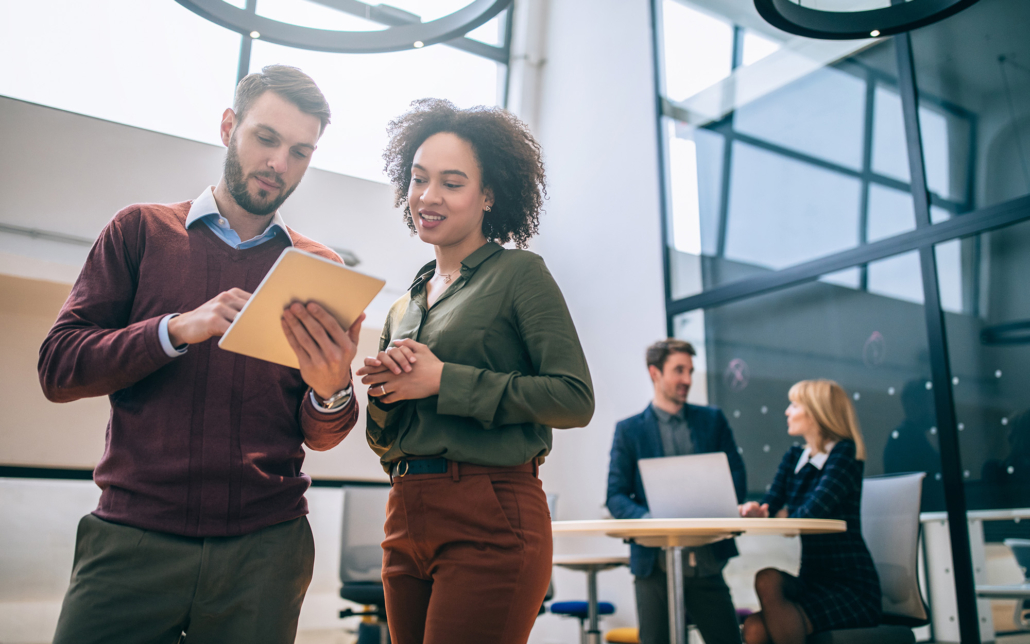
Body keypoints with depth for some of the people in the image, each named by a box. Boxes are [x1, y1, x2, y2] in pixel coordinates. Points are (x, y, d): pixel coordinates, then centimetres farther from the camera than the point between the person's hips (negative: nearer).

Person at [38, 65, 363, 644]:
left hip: (265, 547, 1)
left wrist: (332, 392, -18)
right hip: (133, 535, 0)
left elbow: (319, 436, 5)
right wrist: (176, 330, -17)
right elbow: (58, 368, -2)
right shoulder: (142, 230, 5)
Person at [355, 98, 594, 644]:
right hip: (407, 519, 7)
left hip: (491, 521, -6)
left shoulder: (520, 273, -3)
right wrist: (384, 390, -5)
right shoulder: (404, 307, 15)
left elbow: (575, 400, -13)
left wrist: (445, 381, -14)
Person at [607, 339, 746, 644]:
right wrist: (647, 518, -20)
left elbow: (737, 478, 7)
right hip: (655, 561, -1)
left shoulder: (713, 419, 11)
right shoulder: (629, 430, 4)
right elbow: (616, 496, 0)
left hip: (707, 559, 2)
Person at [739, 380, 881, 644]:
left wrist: (786, 515, -3)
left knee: (768, 580, -29)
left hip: (852, 587, -5)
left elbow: (812, 513, -22)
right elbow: (771, 505, 3)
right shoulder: (793, 457, 13)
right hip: (812, 581, 6)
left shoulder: (845, 452, -9)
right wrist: (756, 511, -20)